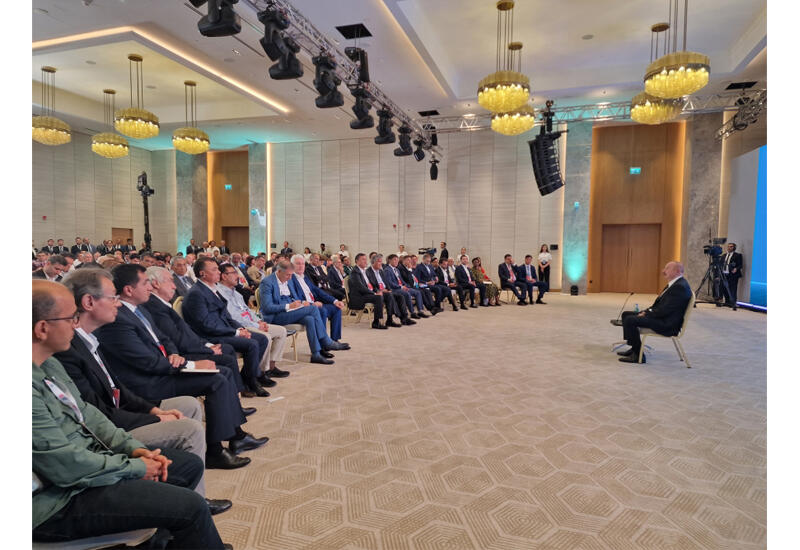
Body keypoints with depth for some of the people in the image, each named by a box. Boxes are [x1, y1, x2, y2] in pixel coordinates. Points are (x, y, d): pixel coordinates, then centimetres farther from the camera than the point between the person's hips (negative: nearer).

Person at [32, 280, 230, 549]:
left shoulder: (49, 363, 1)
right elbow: (68, 467, -26)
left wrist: (134, 447, 0)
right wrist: (137, 467, -11)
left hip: (87, 457, 10)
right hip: (60, 500, -9)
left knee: (190, 465, 11)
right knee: (191, 506, -17)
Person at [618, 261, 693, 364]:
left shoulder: (680, 287, -20)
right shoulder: (674, 283, 14)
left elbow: (665, 310, -24)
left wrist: (647, 314, -12)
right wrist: (647, 311, 4)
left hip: (667, 324, -11)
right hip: (662, 317, 11)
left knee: (630, 320, -24)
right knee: (626, 314, 12)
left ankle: (638, 355, -15)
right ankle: (635, 348, 18)